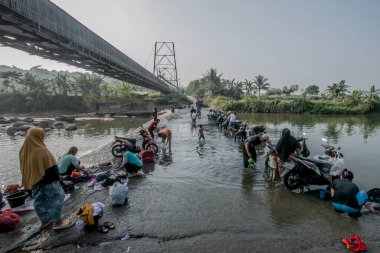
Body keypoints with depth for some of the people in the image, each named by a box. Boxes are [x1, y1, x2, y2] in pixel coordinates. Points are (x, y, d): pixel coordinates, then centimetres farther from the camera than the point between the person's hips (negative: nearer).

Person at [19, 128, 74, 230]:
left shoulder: (24, 151, 1)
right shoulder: (42, 151, -25)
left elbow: (23, 167, 13)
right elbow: (52, 168, -20)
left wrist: (30, 179, 22)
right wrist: (57, 178, -6)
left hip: (33, 181, 9)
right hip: (47, 181, -8)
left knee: (40, 201, 19)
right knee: (55, 199, 4)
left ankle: (44, 221, 33)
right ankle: (57, 222, 9)